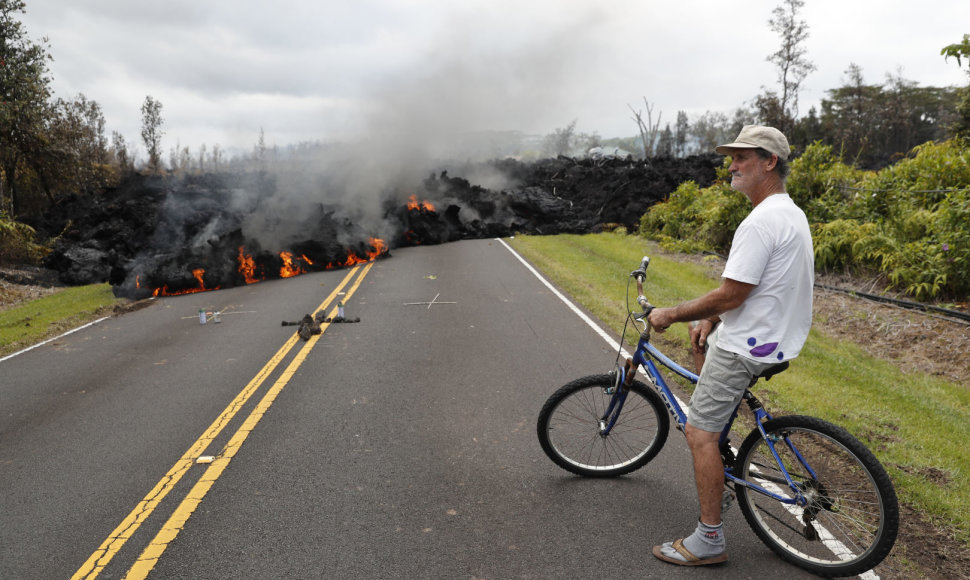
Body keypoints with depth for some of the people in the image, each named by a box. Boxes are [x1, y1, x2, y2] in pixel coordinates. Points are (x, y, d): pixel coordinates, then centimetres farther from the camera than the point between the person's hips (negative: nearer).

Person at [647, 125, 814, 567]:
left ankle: (709, 541, 2)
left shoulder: (760, 222, -23)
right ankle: (716, 427, 35)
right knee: (701, 335, 32)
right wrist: (713, 317, 10)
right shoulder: (790, 213, 12)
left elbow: (730, 295, -24)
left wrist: (670, 315, -12)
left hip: (748, 346, -11)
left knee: (699, 433, -6)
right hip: (777, 333, 11)